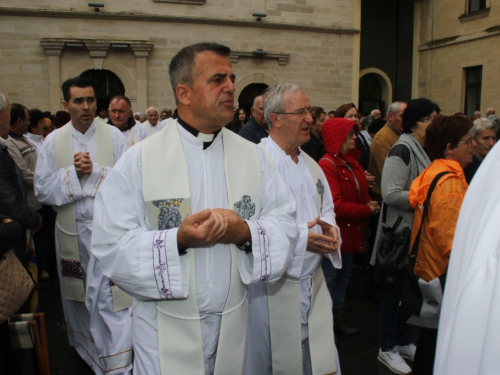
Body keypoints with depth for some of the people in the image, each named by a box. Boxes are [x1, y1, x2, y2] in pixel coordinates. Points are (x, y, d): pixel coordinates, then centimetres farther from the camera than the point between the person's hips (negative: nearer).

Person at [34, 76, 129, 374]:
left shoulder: (114, 136, -3)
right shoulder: (53, 141, 3)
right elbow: (42, 190, 0)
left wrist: (94, 170, -17)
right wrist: (72, 172, -12)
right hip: (72, 231, 3)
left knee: (111, 297, -4)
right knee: (78, 294, 17)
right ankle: (87, 349, 38)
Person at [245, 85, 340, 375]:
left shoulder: (311, 165, 11)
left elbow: (327, 209, 20)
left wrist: (330, 229, -2)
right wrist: (298, 238, -24)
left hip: (313, 282, 7)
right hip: (272, 286, -7)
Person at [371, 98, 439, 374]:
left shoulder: (424, 149, 11)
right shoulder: (402, 150, -16)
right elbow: (391, 194, -24)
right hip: (400, 230, -9)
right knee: (395, 289, 2)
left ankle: (404, 341, 32)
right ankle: (387, 349, 17)